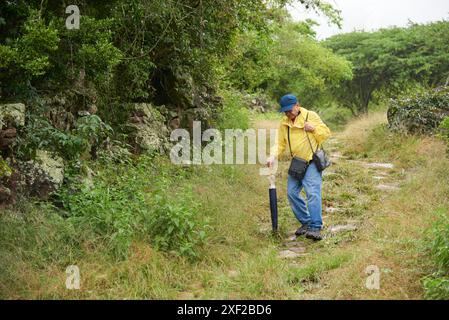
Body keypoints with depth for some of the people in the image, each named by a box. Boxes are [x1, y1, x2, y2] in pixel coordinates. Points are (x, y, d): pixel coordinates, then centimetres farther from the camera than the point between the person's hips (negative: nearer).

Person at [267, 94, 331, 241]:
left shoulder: (311, 116, -4)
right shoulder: (284, 124, 6)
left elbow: (326, 132, 2)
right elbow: (280, 144, 5)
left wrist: (314, 129, -17)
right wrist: (273, 156, -14)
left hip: (312, 161, -6)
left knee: (313, 193, -17)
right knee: (292, 193, 4)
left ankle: (316, 227, -17)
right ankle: (306, 222, 18)